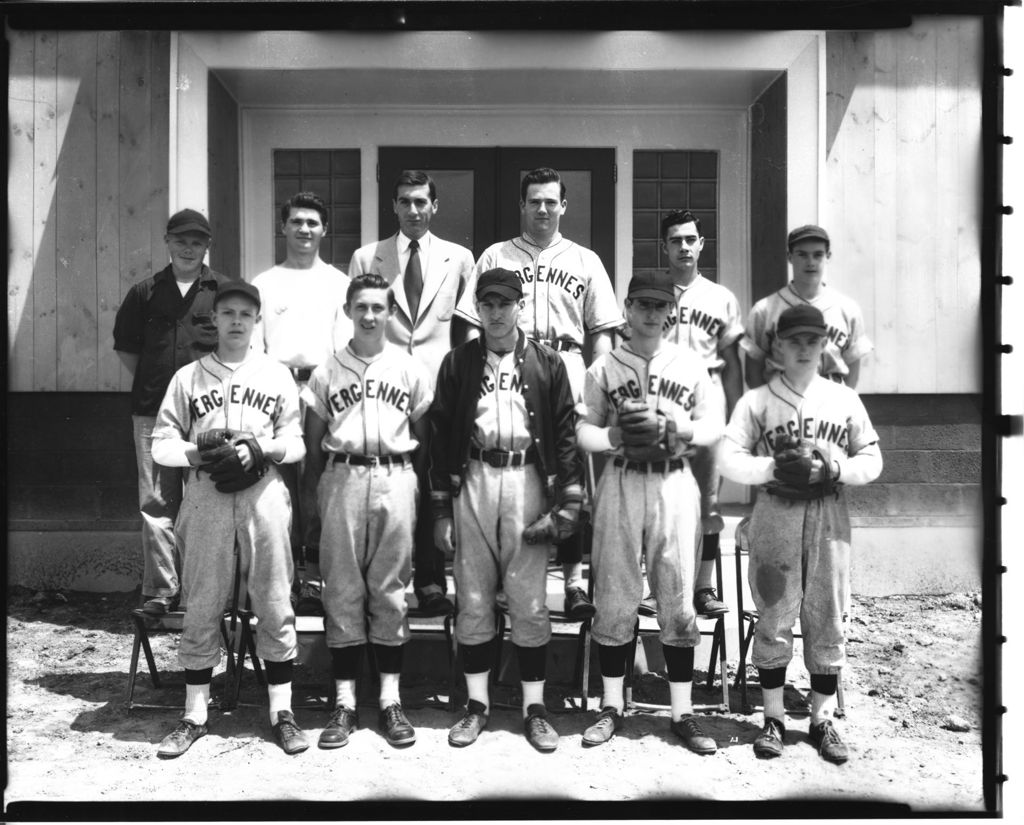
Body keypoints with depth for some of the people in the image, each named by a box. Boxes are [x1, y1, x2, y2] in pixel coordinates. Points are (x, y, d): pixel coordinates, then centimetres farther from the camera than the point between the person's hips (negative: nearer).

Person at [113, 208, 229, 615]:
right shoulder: (145, 292, 12)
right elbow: (125, 344, 19)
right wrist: (150, 383, 9)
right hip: (153, 411, 2)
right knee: (156, 501, 2)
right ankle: (160, 589, 10)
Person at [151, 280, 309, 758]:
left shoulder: (277, 376, 8)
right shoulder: (188, 377, 8)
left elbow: (296, 442, 5)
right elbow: (161, 444, 5)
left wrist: (261, 449, -14)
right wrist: (198, 454, -13)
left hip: (264, 494, 0)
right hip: (206, 495, 0)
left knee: (275, 605, 2)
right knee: (202, 607, 5)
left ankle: (282, 712, 13)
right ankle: (195, 716, 18)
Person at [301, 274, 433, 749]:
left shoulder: (410, 370, 8)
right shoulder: (327, 372, 9)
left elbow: (421, 439, 10)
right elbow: (313, 444, 9)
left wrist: (421, 492, 3)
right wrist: (312, 496, 3)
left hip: (395, 479, 0)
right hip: (342, 478, 1)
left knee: (390, 590, 3)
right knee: (342, 590, 2)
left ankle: (390, 700, 12)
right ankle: (345, 704, 11)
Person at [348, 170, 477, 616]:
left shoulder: (459, 258, 11)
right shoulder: (366, 257, 11)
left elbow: (469, 327, 11)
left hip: (439, 385, 0)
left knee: (436, 486, 0)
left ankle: (431, 583, 10)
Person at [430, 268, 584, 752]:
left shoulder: (546, 363, 5)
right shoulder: (458, 363, 7)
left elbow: (565, 434, 3)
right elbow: (440, 435, 6)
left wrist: (567, 503, -6)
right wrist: (441, 510, 2)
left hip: (528, 481, -1)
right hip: (472, 482, 1)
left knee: (529, 601, 3)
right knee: (473, 600, 7)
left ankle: (534, 707, 16)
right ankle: (476, 703, 21)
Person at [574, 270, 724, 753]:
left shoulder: (691, 364, 7)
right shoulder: (603, 368, 6)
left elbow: (714, 425, 6)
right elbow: (584, 429, 3)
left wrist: (672, 429, -11)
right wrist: (617, 435, -16)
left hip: (675, 483, 1)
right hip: (620, 484, 0)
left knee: (678, 599, 3)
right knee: (615, 598, 4)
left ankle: (683, 713, 14)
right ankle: (611, 707, 17)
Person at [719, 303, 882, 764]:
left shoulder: (845, 400, 8)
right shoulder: (756, 400, 2)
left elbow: (872, 460, 7)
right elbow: (728, 459, -6)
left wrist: (832, 469, -11)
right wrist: (776, 469, -19)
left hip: (829, 518, 2)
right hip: (775, 515, -2)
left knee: (828, 620, 6)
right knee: (774, 619, 3)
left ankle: (822, 719, 19)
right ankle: (773, 718, 15)